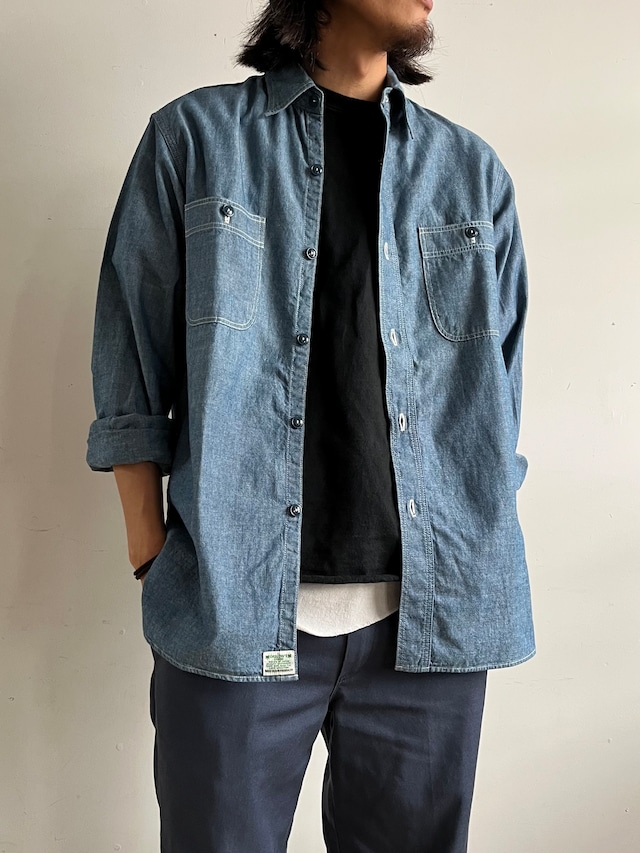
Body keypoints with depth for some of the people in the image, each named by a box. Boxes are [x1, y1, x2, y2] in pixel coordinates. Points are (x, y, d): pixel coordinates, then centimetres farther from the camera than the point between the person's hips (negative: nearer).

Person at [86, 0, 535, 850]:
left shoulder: (474, 172, 12)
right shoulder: (195, 136, 6)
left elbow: (499, 393, 12)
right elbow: (133, 367, 3)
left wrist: (477, 577, 6)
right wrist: (153, 561, -3)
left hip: (433, 613, 3)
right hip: (235, 611, -2)